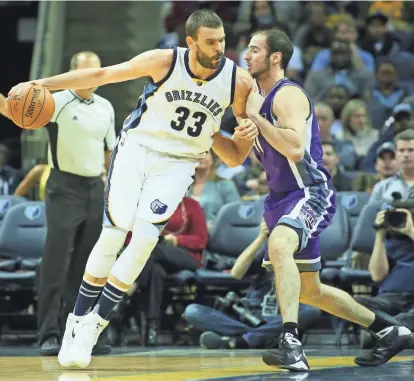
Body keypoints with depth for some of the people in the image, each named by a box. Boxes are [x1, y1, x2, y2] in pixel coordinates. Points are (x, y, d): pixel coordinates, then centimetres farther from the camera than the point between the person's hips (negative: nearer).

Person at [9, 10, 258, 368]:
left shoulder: (239, 81, -13)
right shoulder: (164, 61, -16)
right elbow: (101, 75, -7)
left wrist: (247, 134, -21)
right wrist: (41, 84, -11)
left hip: (178, 164, 1)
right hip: (136, 149, -1)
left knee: (144, 239, -14)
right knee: (113, 234, -8)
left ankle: (94, 325, -2)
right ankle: (78, 319, 8)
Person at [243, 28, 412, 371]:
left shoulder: (288, 95, -14)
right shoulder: (262, 98, 15)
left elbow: (295, 149, -29)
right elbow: (260, 153, 27)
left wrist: (255, 116, -21)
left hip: (310, 193, -11)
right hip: (282, 197, 11)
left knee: (279, 245, -40)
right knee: (308, 290, 18)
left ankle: (292, 344, -49)